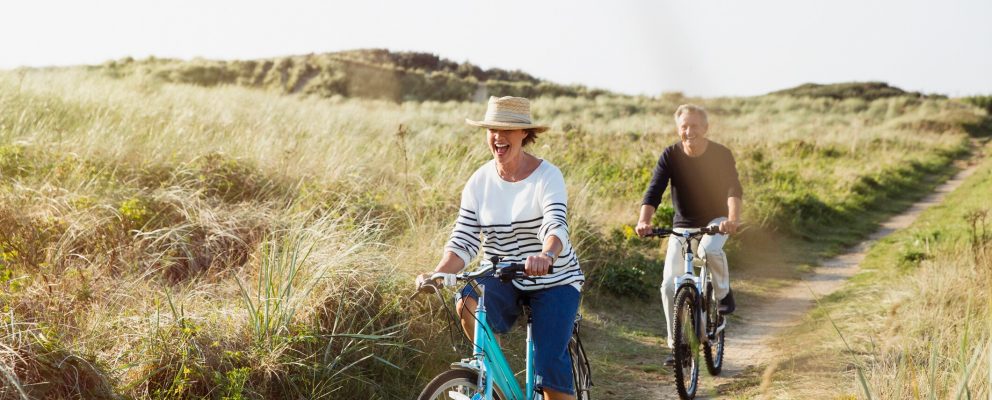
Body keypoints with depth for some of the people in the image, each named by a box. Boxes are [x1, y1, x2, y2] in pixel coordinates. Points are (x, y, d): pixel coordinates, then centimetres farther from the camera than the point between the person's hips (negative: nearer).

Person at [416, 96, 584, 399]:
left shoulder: (546, 176, -13)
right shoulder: (479, 181, -2)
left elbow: (556, 225, -30)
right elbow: (463, 241, -5)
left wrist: (546, 255, -53)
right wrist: (436, 275, -24)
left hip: (553, 280, -3)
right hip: (500, 278, 3)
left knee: (550, 364, -15)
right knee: (468, 304, -30)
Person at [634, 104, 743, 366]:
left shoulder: (721, 154, -16)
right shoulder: (670, 156, -13)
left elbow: (733, 189, -29)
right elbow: (654, 191, -23)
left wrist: (733, 219, -49)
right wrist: (644, 221, -42)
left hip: (715, 220, -2)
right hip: (682, 225, 2)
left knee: (709, 250, -37)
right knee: (669, 286, -9)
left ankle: (723, 292, -6)